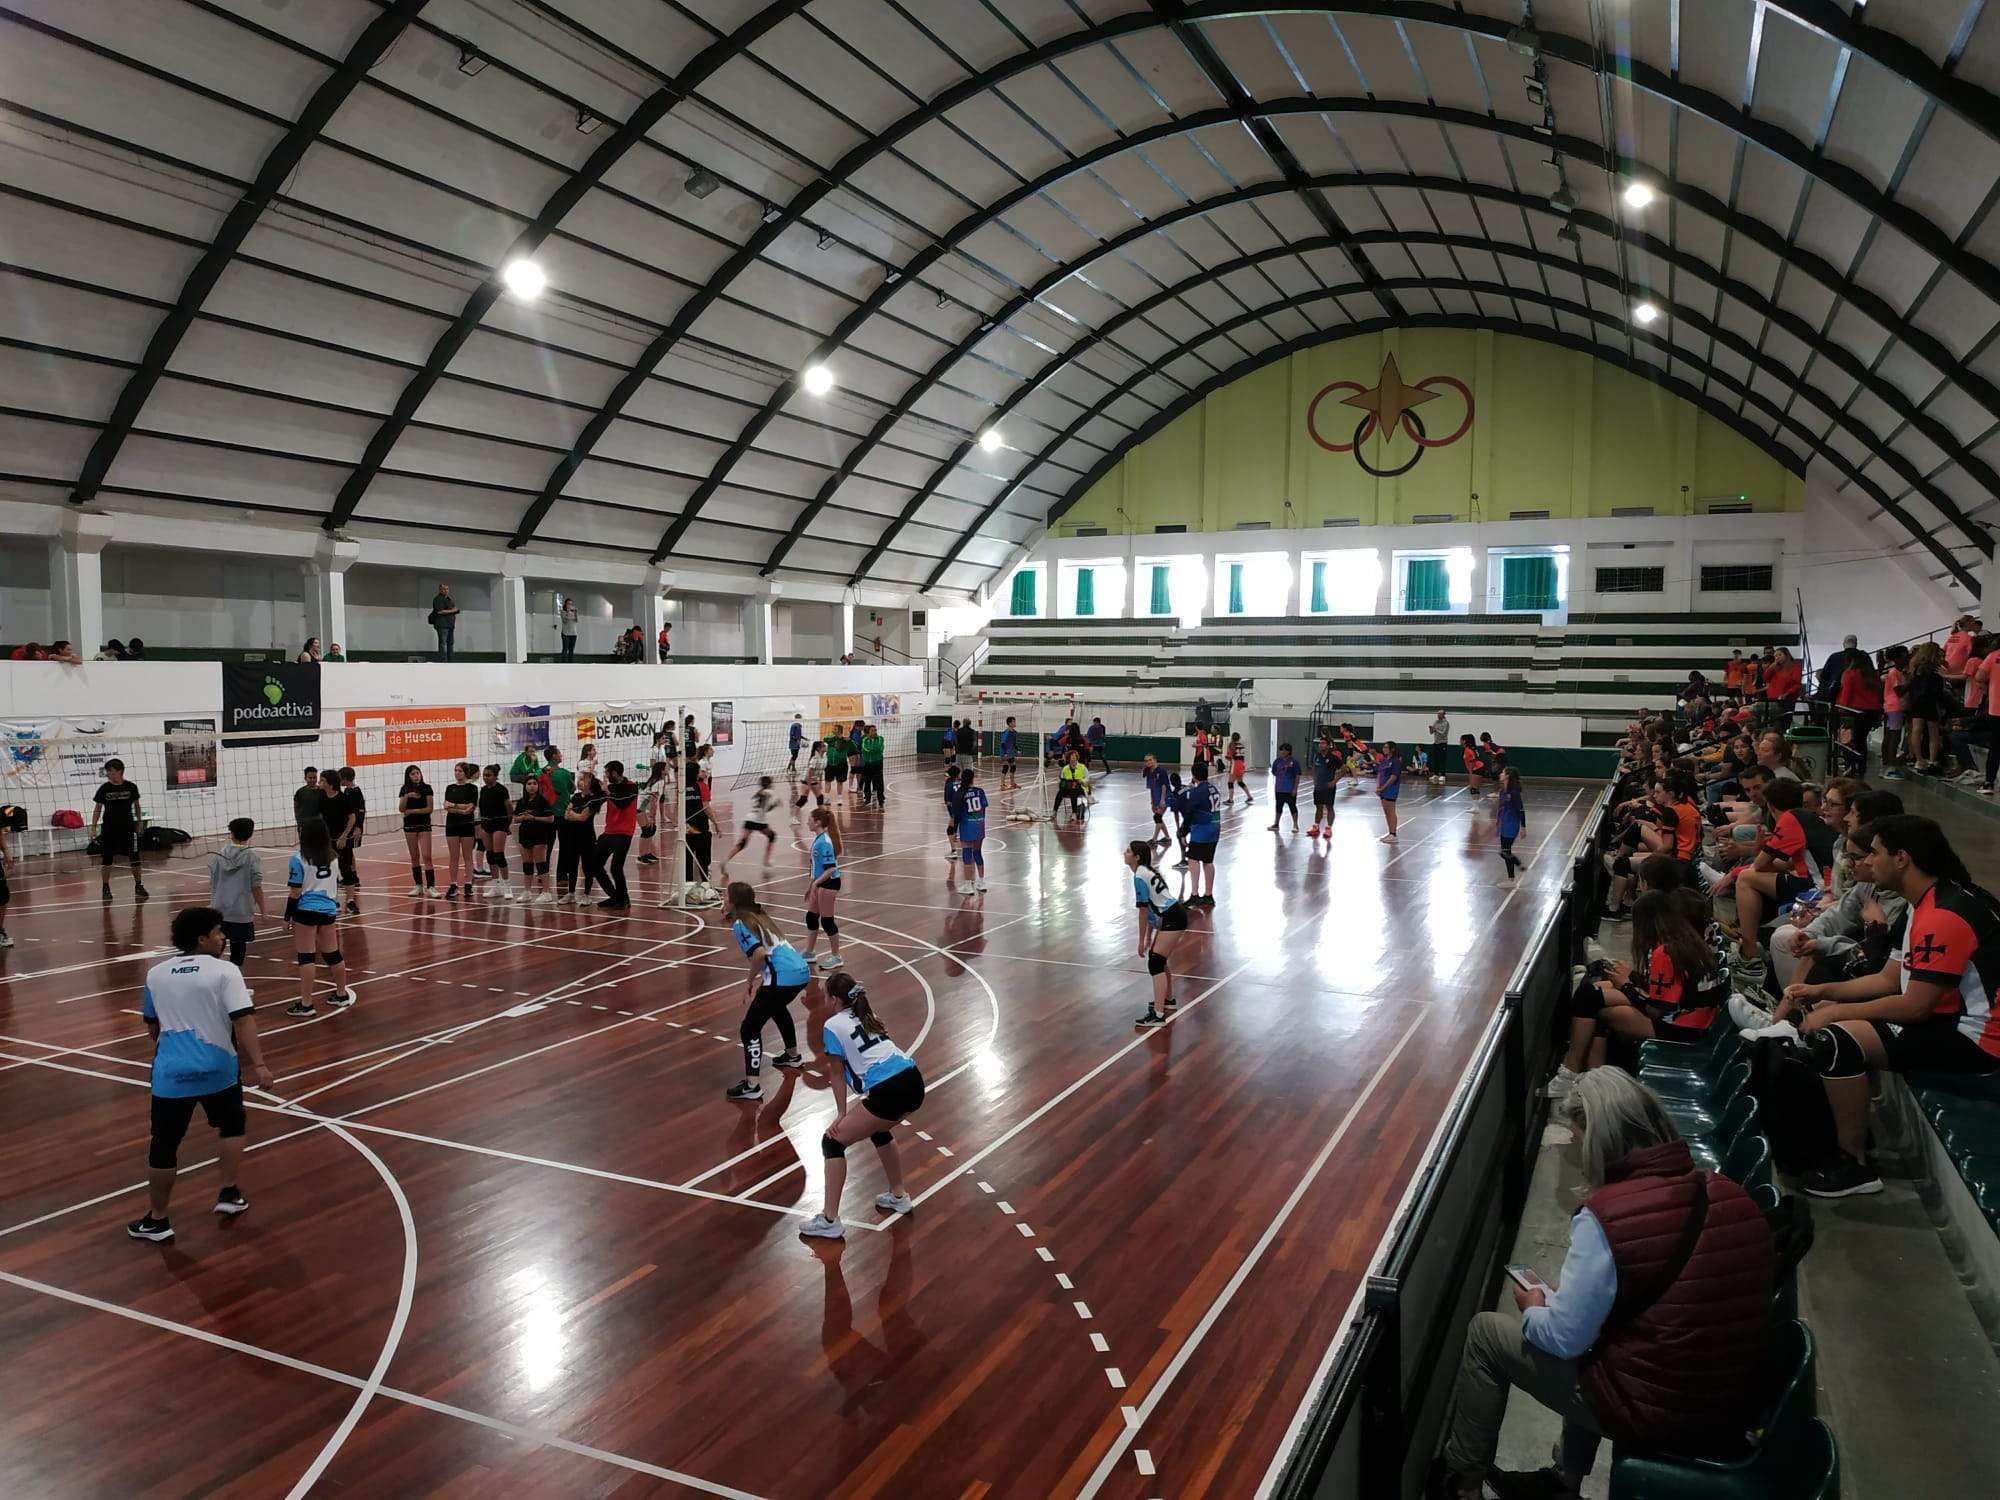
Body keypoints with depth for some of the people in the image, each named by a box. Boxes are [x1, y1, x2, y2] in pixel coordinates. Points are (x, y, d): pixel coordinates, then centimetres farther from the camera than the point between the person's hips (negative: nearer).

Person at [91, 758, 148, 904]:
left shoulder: (131, 787, -3)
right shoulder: (104, 789, -4)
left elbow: (136, 806, 9)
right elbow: (97, 809, 2)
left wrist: (139, 823, 12)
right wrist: (93, 827, -3)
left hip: (128, 827, 0)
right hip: (109, 829, 0)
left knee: (134, 858, 1)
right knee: (106, 859, 3)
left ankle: (138, 886, 13)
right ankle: (106, 888, 15)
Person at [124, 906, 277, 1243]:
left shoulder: (155, 974, 6)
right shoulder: (225, 971, -9)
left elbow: (152, 1026, 20)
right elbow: (244, 1021, -19)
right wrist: (258, 1064, -18)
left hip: (171, 1072, 3)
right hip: (218, 1069, -2)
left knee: (164, 1146, 11)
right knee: (233, 1126, 22)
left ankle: (156, 1220, 19)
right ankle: (229, 1194, 24)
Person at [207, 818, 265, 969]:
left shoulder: (218, 855, -1)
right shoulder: (252, 857, -11)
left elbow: (212, 883, 6)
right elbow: (256, 887, -11)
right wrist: (263, 911, -1)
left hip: (219, 911, 3)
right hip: (242, 913, -3)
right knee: (238, 946, 6)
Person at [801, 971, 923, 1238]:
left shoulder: (833, 1026, 3)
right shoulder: (867, 1016, 24)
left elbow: (837, 1075, 6)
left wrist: (841, 1114, 14)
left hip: (889, 1091, -8)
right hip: (914, 1081, 8)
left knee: (833, 1142, 6)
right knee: (878, 1129, 36)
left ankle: (829, 1221, 1)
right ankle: (899, 1197, 42)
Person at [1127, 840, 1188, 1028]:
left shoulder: (1140, 877, -17)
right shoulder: (1146, 872, 13)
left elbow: (1143, 912, -14)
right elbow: (1151, 909, 17)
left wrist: (1142, 941, -6)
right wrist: (1149, 937, 19)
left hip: (1173, 919, -10)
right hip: (1170, 916, 10)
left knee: (1155, 963, -12)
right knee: (1157, 956, 22)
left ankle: (1158, 1015, -16)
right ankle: (1168, 999, 40)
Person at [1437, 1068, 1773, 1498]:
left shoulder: (1604, 1216, -23)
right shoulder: (1734, 1197, -5)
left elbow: (1564, 1339, -16)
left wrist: (1533, 1309, 7)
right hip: (1735, 1406, 7)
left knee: (1486, 1332, 11)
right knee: (1591, 1309, 31)